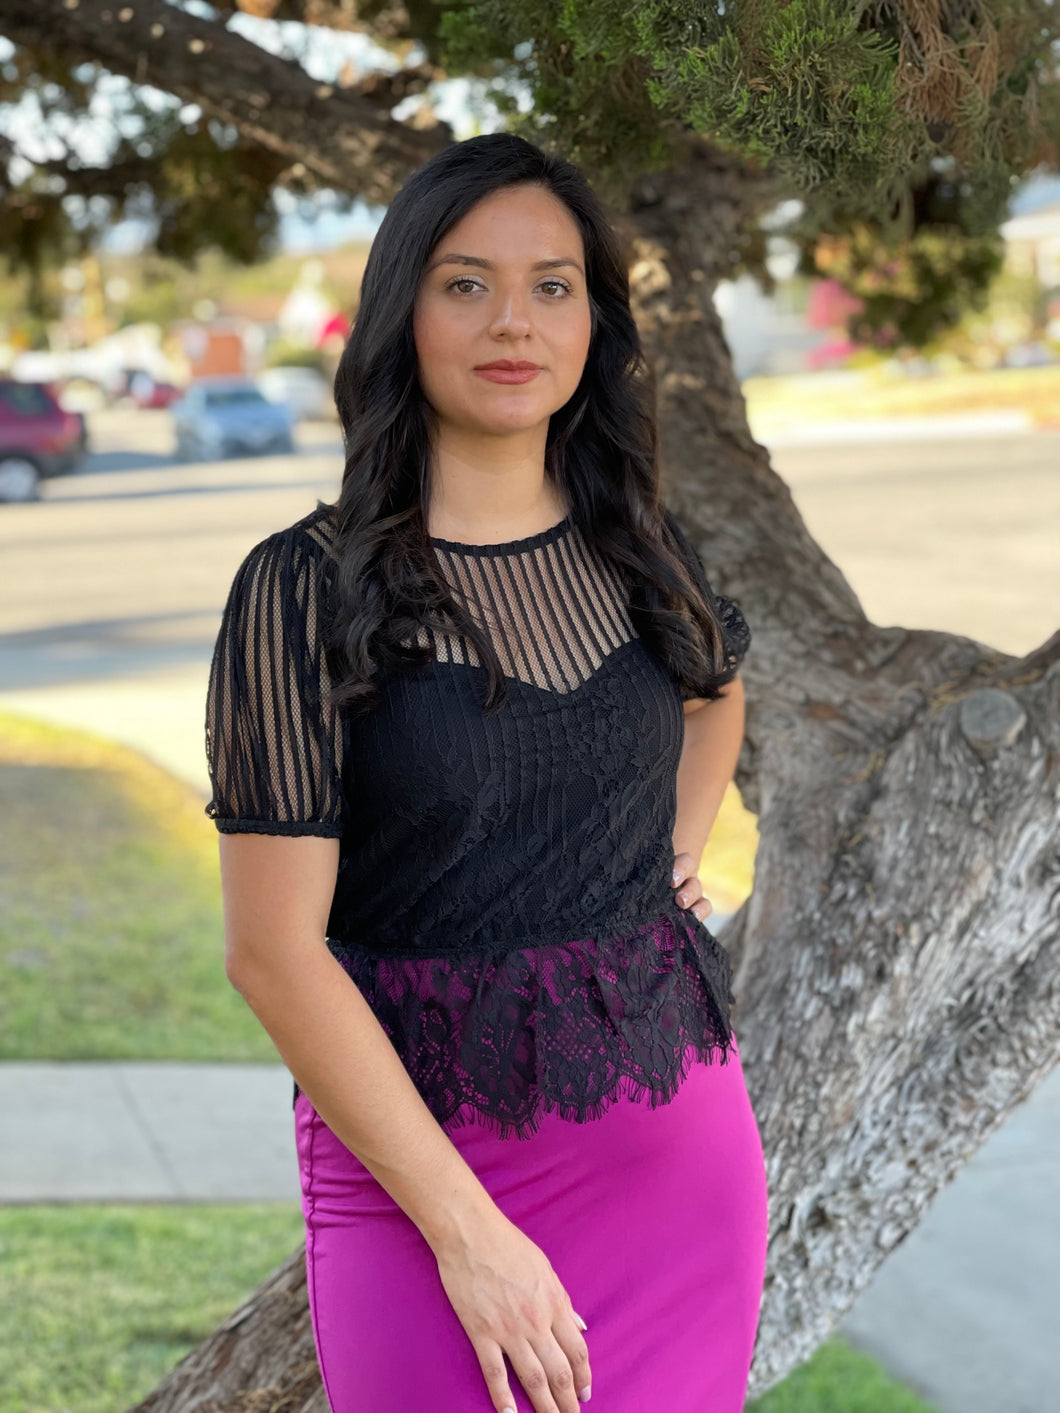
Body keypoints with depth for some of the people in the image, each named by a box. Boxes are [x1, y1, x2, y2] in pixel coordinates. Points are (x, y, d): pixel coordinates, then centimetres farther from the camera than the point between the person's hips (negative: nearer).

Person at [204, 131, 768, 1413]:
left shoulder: (640, 551, 4)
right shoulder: (304, 589, -11)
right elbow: (274, 952, -14)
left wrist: (678, 853, 10)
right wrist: (468, 1232, -16)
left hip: (678, 1144, 4)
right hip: (420, 1150, -4)